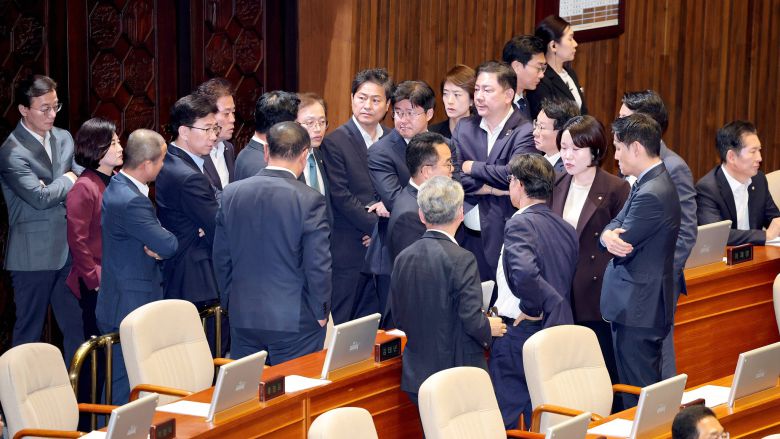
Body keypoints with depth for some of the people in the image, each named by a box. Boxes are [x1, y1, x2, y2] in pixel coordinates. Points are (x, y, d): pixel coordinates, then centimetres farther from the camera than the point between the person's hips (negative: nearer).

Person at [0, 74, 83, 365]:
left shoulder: (64, 139, 8)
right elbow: (40, 197, -20)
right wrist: (68, 180, -4)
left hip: (68, 249, 6)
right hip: (34, 254, -6)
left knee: (76, 327, 9)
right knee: (29, 330, 5)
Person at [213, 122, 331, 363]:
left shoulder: (231, 193, 1)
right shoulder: (309, 200, -13)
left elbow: (221, 258, 8)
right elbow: (318, 265, -12)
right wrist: (321, 313, 1)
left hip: (243, 318, 4)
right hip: (295, 320, -4)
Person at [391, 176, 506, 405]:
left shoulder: (403, 258, 3)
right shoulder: (461, 259, -16)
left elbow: (400, 319, 10)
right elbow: (472, 320, -19)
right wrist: (490, 328, 2)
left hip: (416, 377, 6)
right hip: (459, 378, -6)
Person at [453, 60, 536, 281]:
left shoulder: (525, 132, -5)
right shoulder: (464, 128, 10)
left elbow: (515, 174, -20)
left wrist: (472, 167, -7)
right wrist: (489, 188, -11)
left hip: (506, 238, -4)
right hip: (466, 237, 4)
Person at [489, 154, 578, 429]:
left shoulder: (520, 224, -15)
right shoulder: (566, 229, 10)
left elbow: (525, 272, -32)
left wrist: (531, 308, -17)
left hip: (519, 332, -8)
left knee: (505, 421, -1)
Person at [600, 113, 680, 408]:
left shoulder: (651, 195, -22)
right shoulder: (651, 183, 11)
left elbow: (624, 246, -19)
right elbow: (615, 225, 8)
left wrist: (613, 237, 3)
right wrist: (609, 235, -15)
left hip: (638, 309, -10)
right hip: (643, 306, 10)